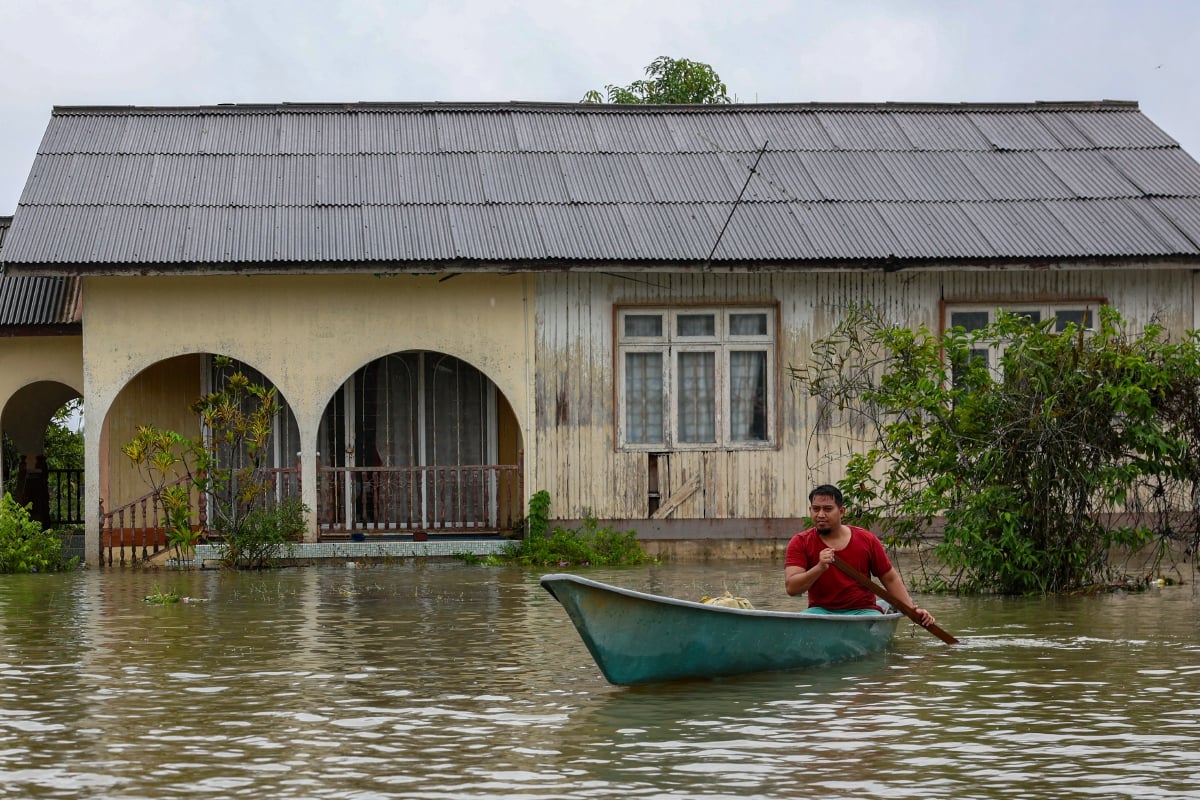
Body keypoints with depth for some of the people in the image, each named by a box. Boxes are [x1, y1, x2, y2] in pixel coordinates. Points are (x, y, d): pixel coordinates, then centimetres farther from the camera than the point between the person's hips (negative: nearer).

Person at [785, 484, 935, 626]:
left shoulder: (867, 540, 3)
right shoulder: (800, 543, 0)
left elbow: (891, 579, 12)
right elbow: (791, 588, -12)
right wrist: (819, 568, -27)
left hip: (863, 610, 1)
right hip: (821, 610, -1)